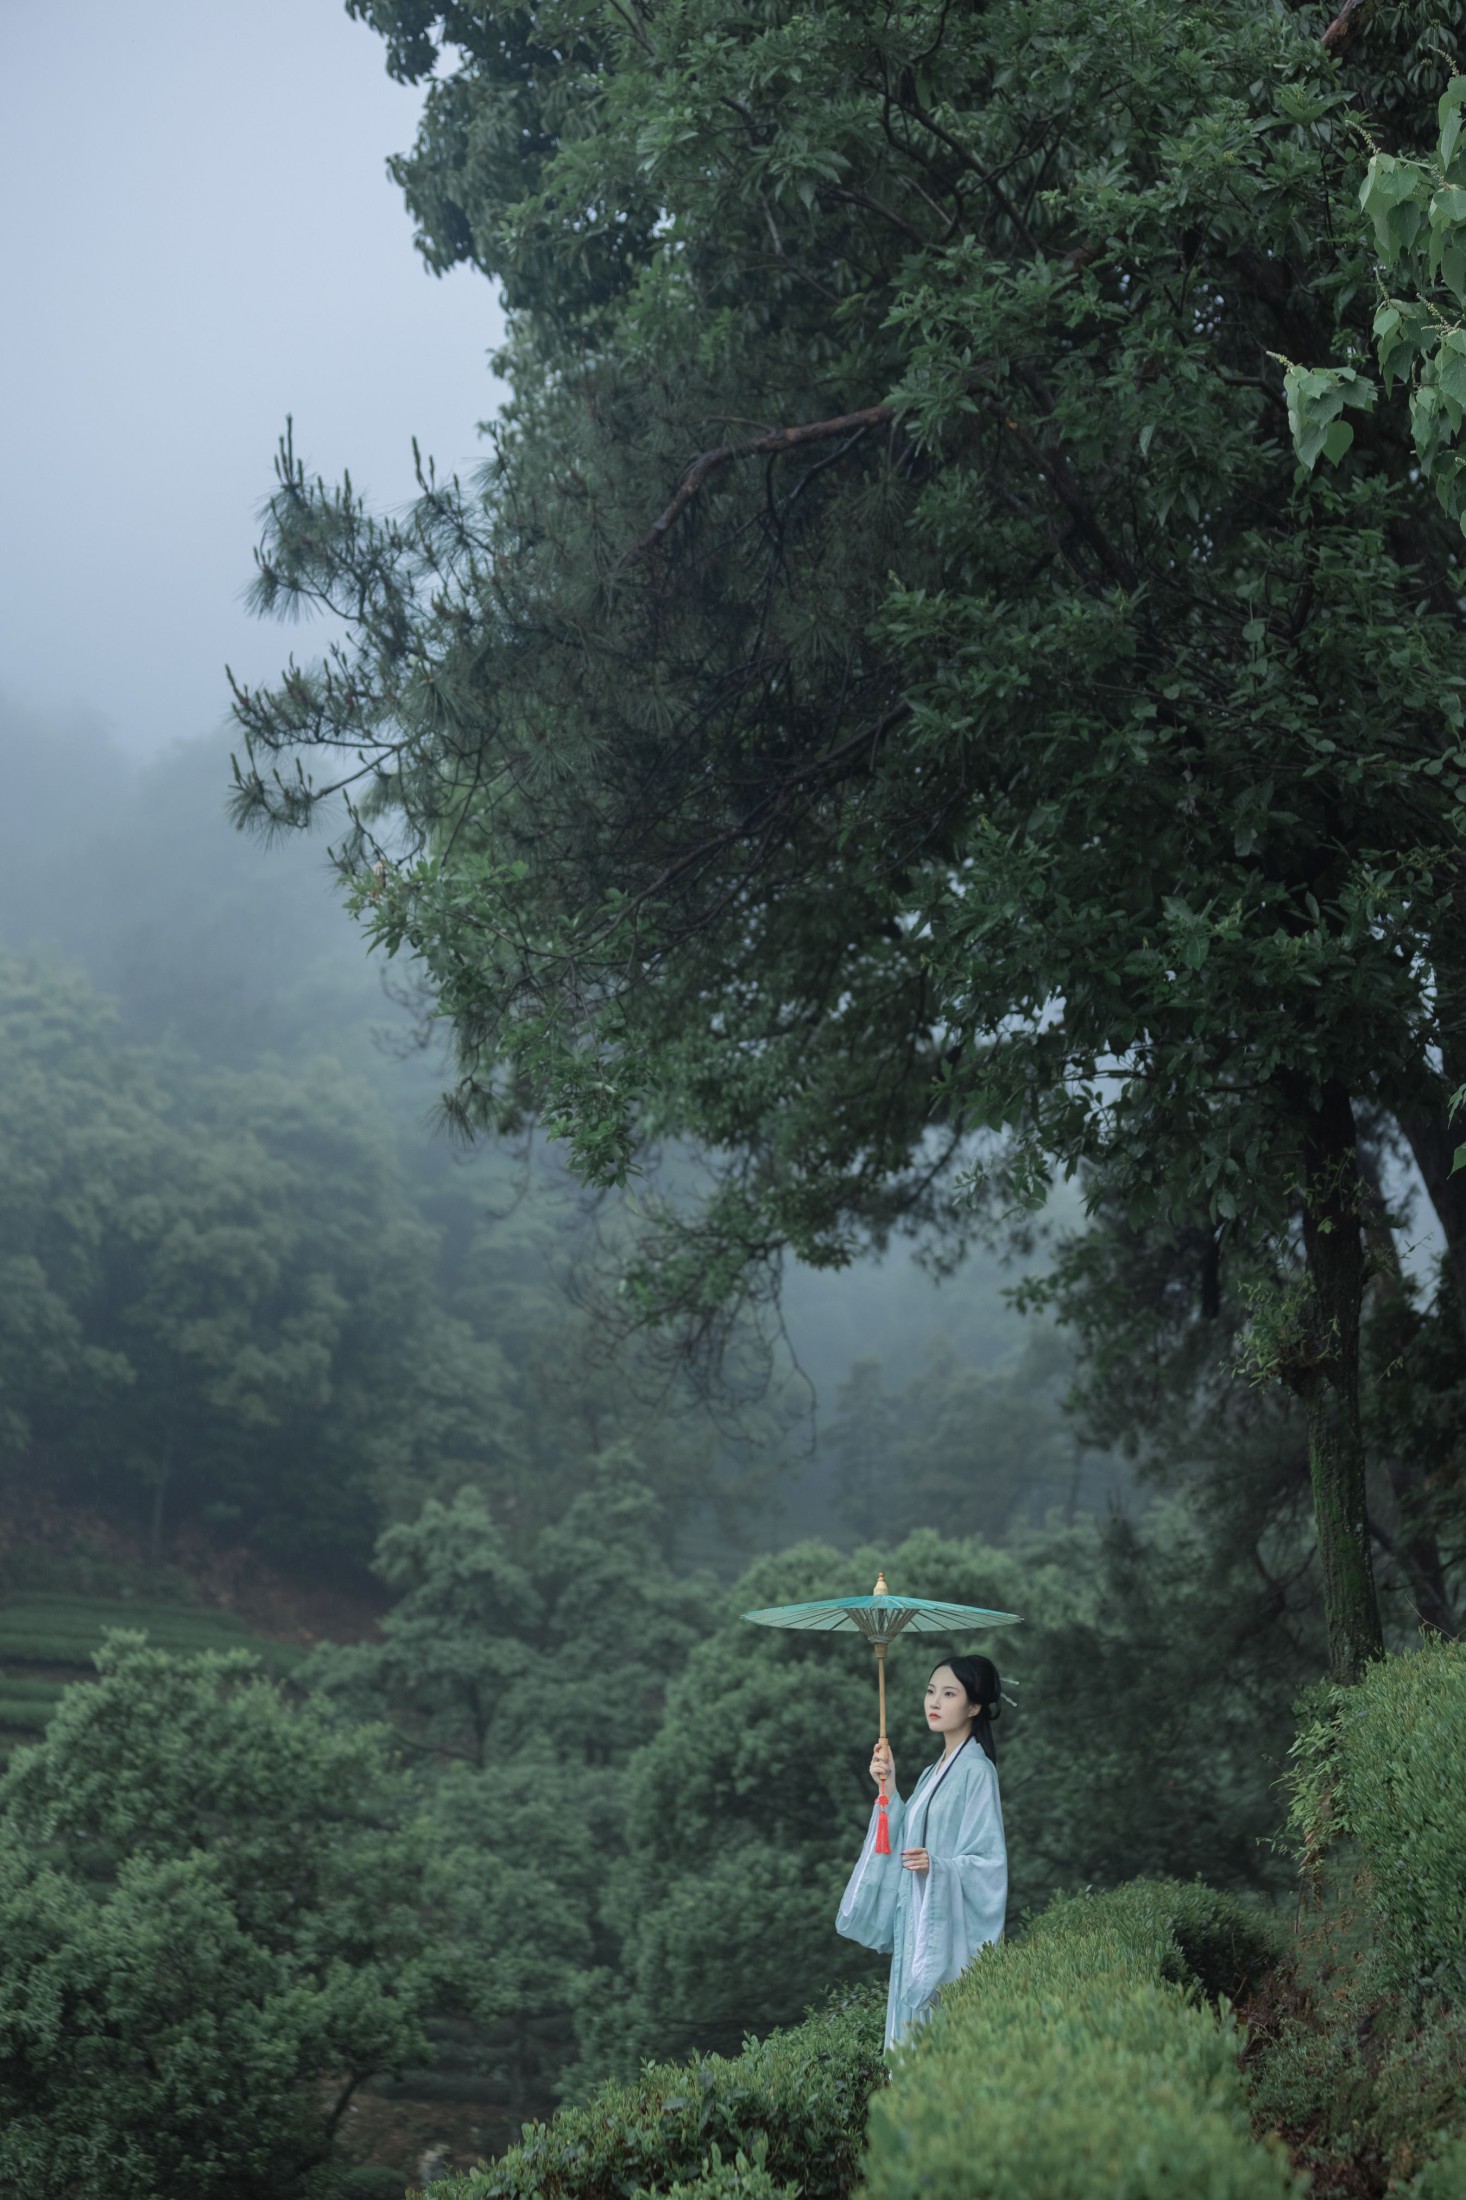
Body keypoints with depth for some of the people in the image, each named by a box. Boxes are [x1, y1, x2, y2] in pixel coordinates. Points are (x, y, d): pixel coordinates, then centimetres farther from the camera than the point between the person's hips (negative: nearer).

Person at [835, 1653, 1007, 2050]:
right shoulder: (934, 1772, 16)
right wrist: (889, 1790, 4)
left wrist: (937, 1867, -28)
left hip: (948, 1930, -8)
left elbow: (989, 1863, -13)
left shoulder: (976, 1771, -10)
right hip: (916, 1928, 8)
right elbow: (906, 1842, 12)